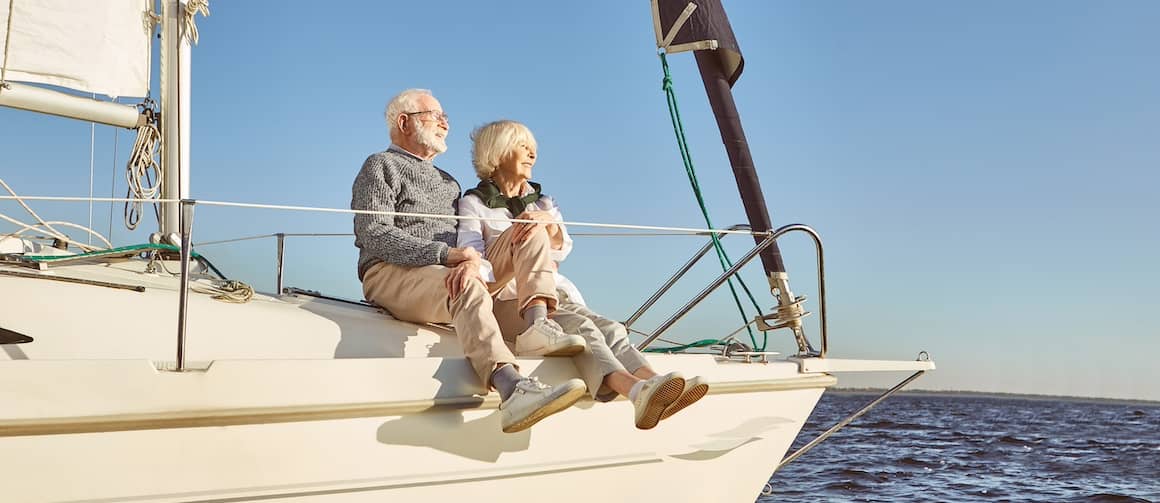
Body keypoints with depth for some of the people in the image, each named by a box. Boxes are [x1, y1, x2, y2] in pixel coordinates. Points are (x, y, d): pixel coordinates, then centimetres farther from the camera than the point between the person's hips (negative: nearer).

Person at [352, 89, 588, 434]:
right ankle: (513, 390, -61)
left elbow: (469, 237, 16)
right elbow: (373, 234, -8)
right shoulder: (381, 167, 9)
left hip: (454, 273, 7)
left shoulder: (448, 182, 31)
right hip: (392, 275, -7)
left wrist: (471, 261, -12)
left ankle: (537, 322, -30)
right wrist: (446, 254, -19)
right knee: (469, 287, -38)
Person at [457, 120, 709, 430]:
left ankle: (651, 382, -55)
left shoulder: (542, 203, 25)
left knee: (607, 327, -27)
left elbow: (561, 249, 6)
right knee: (577, 325, -34)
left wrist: (548, 223, -18)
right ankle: (638, 392, -60)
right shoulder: (473, 204, 11)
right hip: (507, 300, -5)